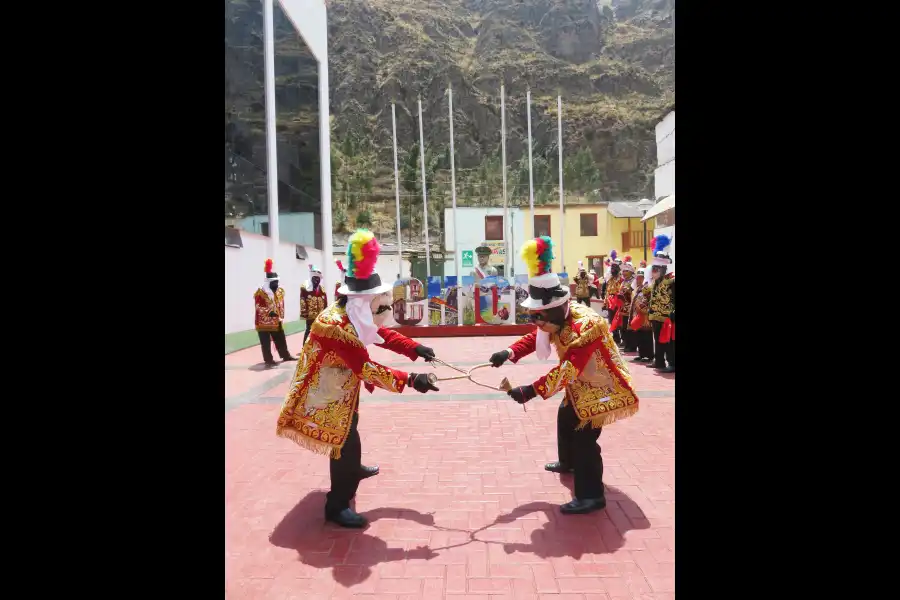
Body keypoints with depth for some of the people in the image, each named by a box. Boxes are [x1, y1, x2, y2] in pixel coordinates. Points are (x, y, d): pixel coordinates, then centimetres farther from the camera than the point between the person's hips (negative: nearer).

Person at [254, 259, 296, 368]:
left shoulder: (280, 291, 9)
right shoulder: (261, 293, -14)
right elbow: (258, 307, -17)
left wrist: (281, 317, 12)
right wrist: (269, 312, -29)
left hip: (277, 322, 6)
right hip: (264, 323, -6)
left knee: (281, 340, 17)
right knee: (266, 343, 0)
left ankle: (285, 355, 32)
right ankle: (269, 360, 8)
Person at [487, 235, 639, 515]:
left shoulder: (584, 326, -36)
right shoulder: (558, 317, -9)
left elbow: (566, 371, -40)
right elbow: (534, 337, 0)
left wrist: (531, 391, -42)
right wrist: (509, 353, -18)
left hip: (602, 385, -10)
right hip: (580, 384, 10)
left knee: (584, 435, -16)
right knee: (565, 418, 25)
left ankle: (591, 496, -6)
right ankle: (568, 462, 49)